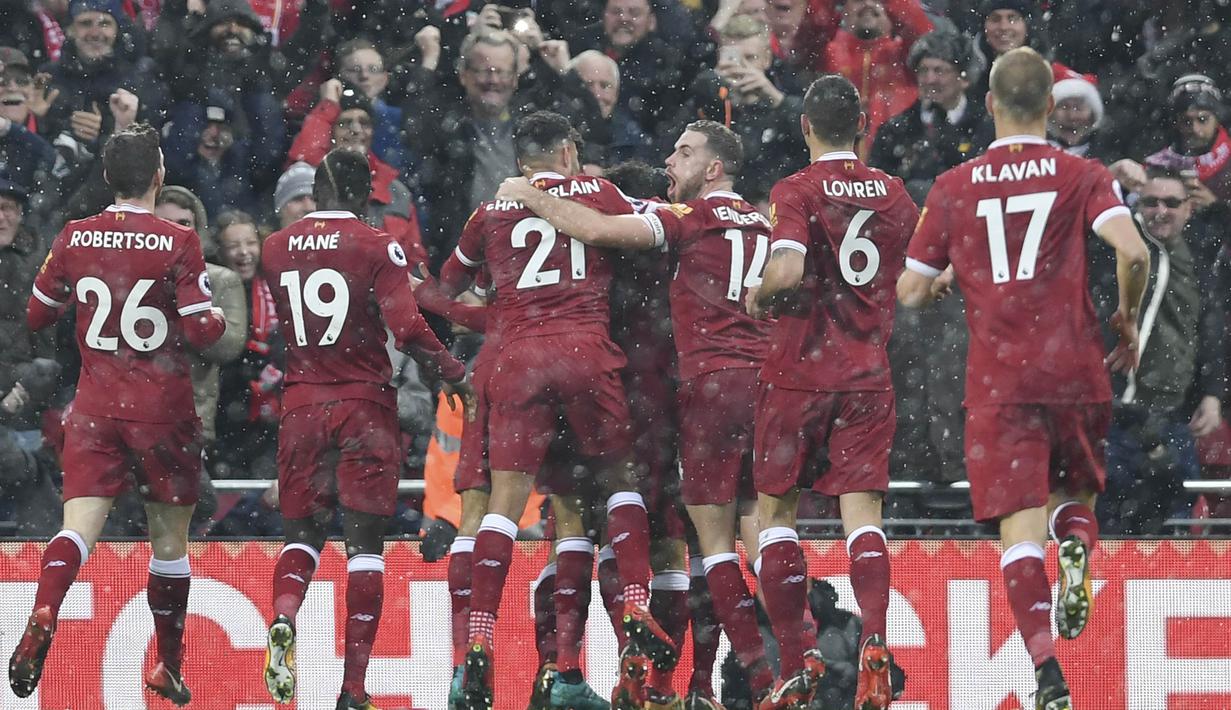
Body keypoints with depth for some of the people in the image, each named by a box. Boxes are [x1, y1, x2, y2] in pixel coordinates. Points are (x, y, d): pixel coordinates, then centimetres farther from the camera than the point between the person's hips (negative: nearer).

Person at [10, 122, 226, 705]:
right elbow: (202, 332, -12)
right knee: (169, 538, 13)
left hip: (95, 405, 2)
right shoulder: (178, 244, -9)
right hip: (163, 408, -2)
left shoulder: (74, 239, 0)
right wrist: (220, 317, 10)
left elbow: (36, 316, 11)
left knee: (79, 525, -8)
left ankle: (42, 617, -38)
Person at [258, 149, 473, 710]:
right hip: (364, 407, -3)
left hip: (301, 405, 3)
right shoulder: (378, 248, -8)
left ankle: (283, 618, -19)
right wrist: (454, 375, -3)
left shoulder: (274, 250, 5)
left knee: (302, 532, 13)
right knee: (365, 542, 1)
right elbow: (408, 330, -16)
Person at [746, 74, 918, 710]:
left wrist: (759, 297, -4)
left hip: (799, 370, -3)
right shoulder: (894, 194, 7)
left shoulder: (796, 191, -8)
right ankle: (874, 646, -24)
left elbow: (789, 269, -23)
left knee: (775, 508, 9)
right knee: (861, 509, -1)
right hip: (868, 372, 3)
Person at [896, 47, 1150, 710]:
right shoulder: (1082, 176, 2)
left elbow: (909, 291, 7)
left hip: (999, 381, -1)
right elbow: (1133, 253, -14)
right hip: (1076, 371, 1)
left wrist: (944, 278, 29)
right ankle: (1077, 545, -14)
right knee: (1074, 493, 23)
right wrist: (1127, 320, 4)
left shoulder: (954, 187, 5)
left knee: (1020, 527, -4)